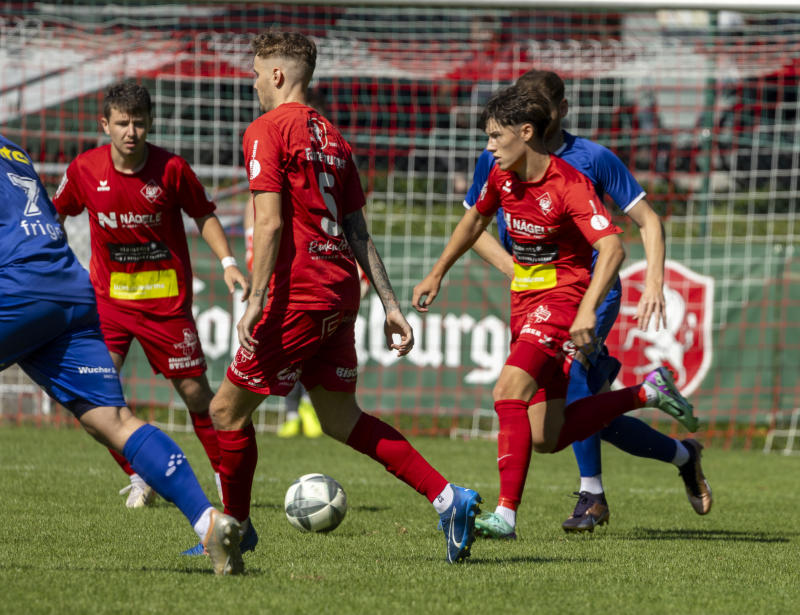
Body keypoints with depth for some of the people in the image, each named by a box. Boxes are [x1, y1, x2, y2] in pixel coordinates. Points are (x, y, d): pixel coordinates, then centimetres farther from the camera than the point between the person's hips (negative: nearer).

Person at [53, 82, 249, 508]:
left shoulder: (171, 169, -12)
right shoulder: (85, 169, -7)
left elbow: (204, 215, 1)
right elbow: (54, 217, 11)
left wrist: (227, 262, -11)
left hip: (166, 299, -1)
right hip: (109, 297, 1)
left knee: (194, 391, 0)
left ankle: (226, 475, 20)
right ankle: (137, 477, 6)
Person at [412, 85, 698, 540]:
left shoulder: (569, 185, -21)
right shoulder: (502, 176, 2)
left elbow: (612, 248, -31)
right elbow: (476, 219, 24)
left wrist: (587, 311, -42)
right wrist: (437, 274, 23)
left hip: (563, 296, -8)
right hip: (525, 299, 8)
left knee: (509, 392, -27)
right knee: (546, 438, 6)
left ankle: (506, 515, -27)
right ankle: (649, 392, 23)